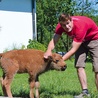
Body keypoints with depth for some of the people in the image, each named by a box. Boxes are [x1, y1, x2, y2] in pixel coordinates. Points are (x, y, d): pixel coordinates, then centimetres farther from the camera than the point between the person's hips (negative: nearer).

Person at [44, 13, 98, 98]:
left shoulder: (80, 26, -40)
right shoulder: (60, 26, -22)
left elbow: (74, 49, -37)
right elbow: (54, 40, -25)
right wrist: (49, 50, -47)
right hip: (80, 40, 7)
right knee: (79, 66, -4)